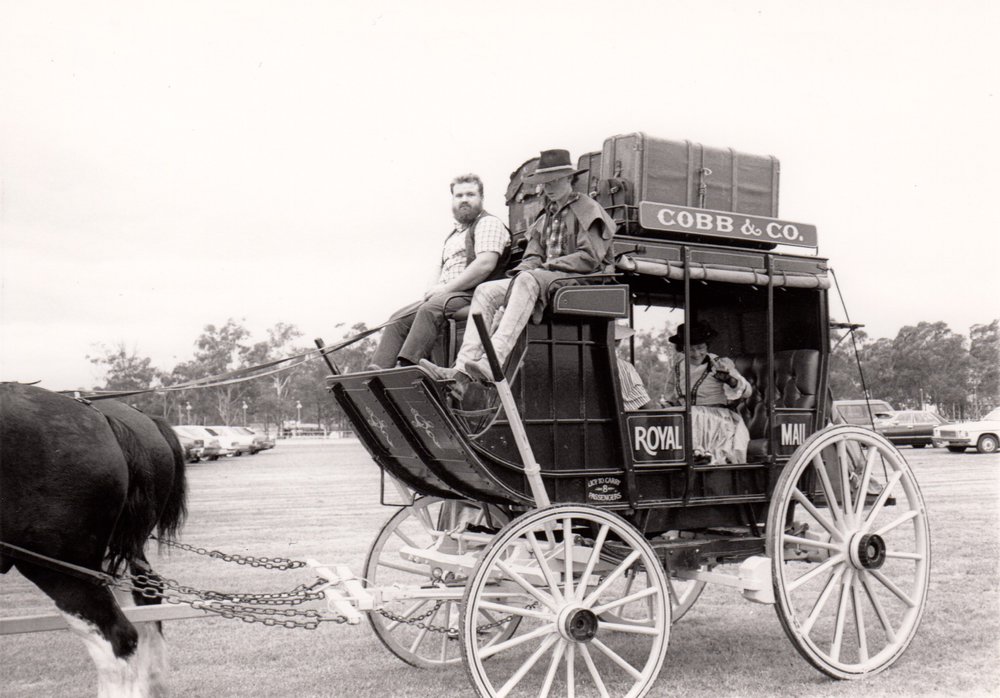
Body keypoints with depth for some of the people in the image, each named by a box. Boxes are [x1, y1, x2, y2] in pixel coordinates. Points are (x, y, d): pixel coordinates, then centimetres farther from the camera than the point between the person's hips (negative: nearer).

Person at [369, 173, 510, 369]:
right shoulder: (453, 234, 29)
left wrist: (446, 288, -13)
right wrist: (435, 288, 6)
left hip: (474, 294, -9)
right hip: (447, 295, 9)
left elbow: (485, 265, -15)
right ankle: (377, 371, -20)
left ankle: (407, 367, -44)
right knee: (399, 318, -8)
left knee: (430, 309, -34)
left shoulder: (488, 223, 1)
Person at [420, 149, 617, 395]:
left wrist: (546, 265, -13)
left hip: (579, 281, -7)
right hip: (539, 282, 7)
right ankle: (462, 370, -31)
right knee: (486, 291, -15)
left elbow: (590, 258, -9)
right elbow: (531, 257, 19)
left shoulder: (588, 210, 4)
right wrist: (525, 268, -5)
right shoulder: (545, 217, 27)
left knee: (528, 280, -37)